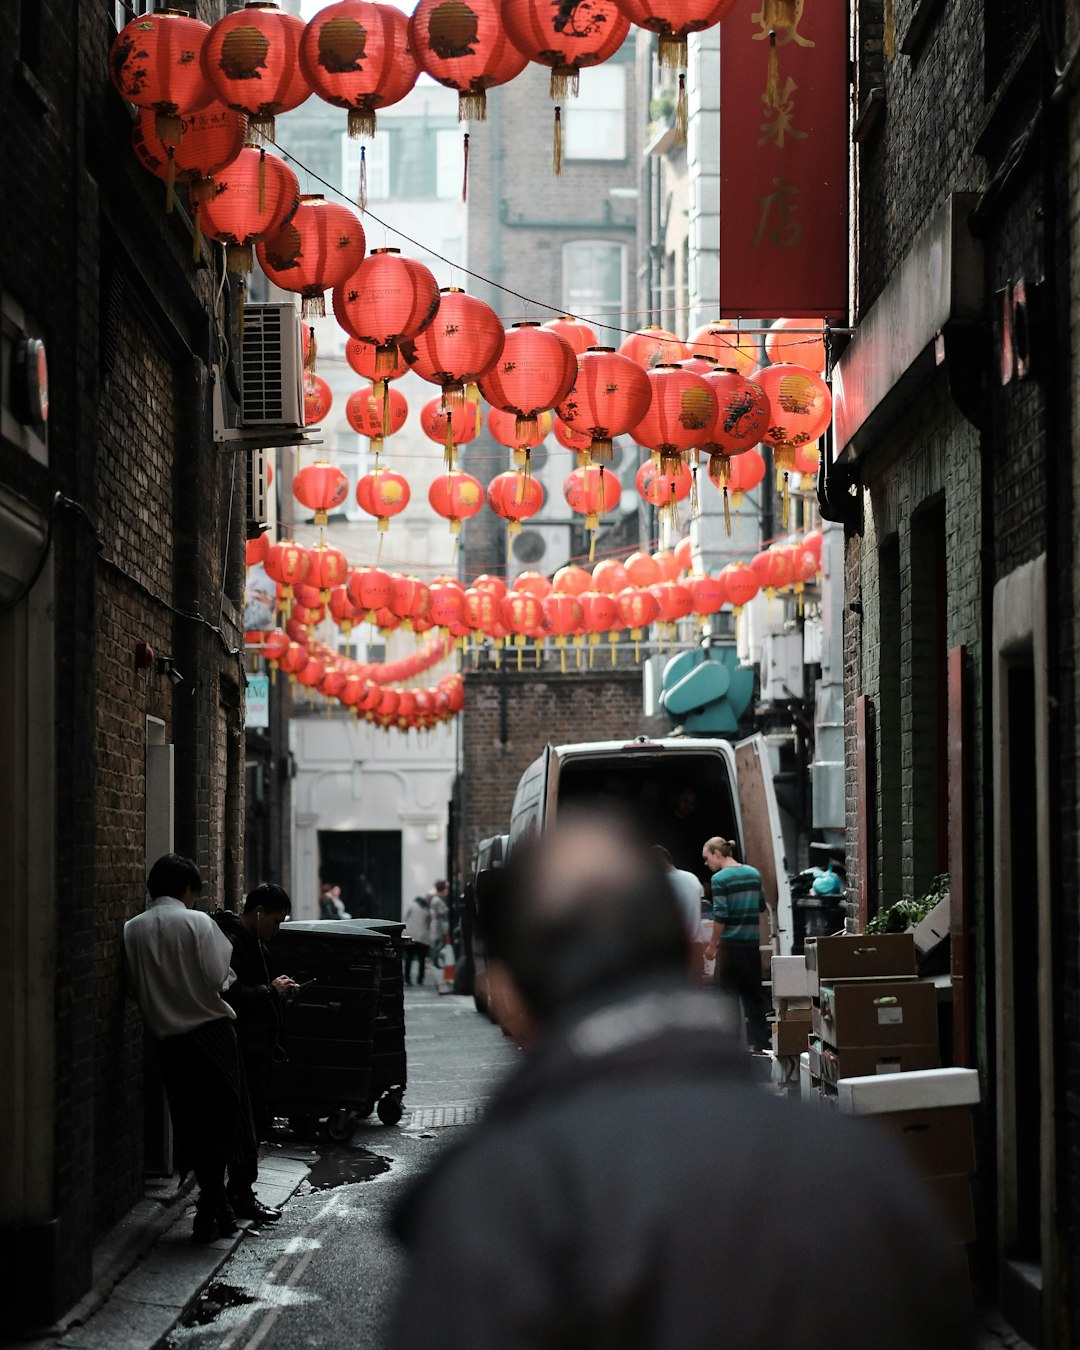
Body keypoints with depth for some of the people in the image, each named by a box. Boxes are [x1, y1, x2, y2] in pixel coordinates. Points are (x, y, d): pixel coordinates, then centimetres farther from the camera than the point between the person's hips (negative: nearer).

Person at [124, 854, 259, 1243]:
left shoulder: (132, 930, 3)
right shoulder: (197, 922, -8)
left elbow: (135, 988, 5)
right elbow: (219, 977, -13)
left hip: (168, 1037, 4)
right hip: (211, 1031, -4)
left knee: (192, 1123, 10)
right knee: (220, 1119, 5)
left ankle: (217, 1208, 14)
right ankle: (212, 1210, 0)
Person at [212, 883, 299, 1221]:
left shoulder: (253, 941, 17)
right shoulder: (230, 942, -16)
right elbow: (231, 995, -25)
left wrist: (278, 987, 10)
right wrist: (271, 990, -16)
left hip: (257, 1047, 10)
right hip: (243, 1049, -10)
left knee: (256, 1122, 11)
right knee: (252, 1121, -7)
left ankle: (240, 1192, 18)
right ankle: (241, 1196, 0)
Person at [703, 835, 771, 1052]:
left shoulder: (720, 879, -12)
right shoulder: (754, 873, 7)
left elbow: (720, 916, -14)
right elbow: (761, 906, 15)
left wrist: (712, 945, -6)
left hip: (730, 944, -6)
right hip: (752, 943, 6)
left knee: (728, 994, 2)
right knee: (754, 993, 13)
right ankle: (760, 1041, 16)